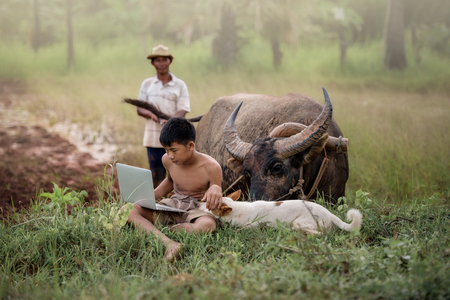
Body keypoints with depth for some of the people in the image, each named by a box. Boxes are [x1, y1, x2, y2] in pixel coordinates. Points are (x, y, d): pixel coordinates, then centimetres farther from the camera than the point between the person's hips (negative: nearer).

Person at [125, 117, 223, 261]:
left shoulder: (211, 167, -14)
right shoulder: (167, 160, 0)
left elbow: (215, 206, -6)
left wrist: (216, 189, -29)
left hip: (197, 209, -5)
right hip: (171, 206, 5)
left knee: (207, 224, -44)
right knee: (129, 210, -22)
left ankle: (150, 230, -33)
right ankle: (167, 242, -49)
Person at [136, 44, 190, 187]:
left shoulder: (180, 85, 3)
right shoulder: (147, 84, 11)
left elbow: (182, 111, -5)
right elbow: (139, 109, 9)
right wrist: (150, 114, -15)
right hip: (153, 138, 2)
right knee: (157, 177, 5)